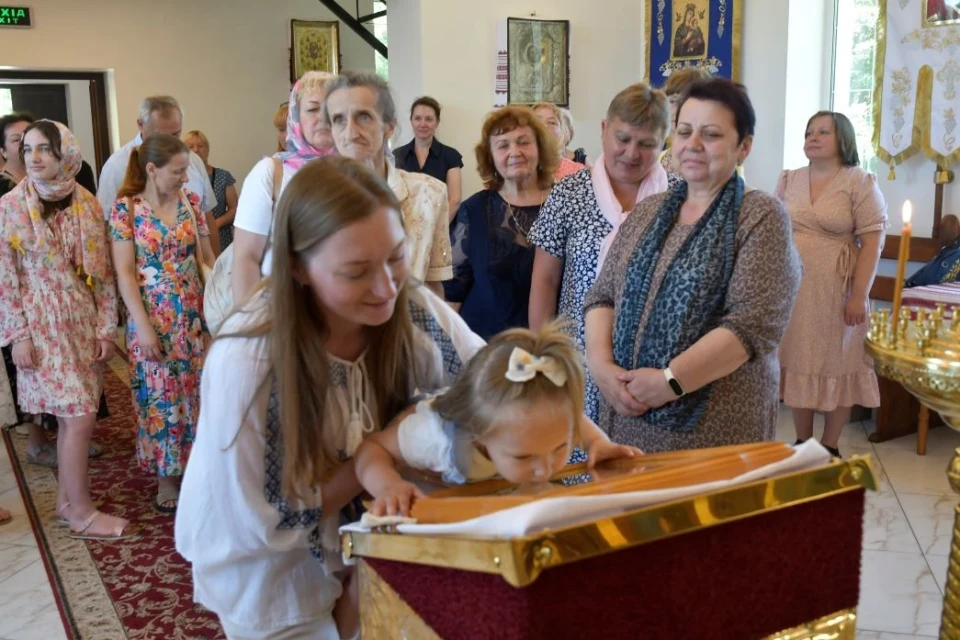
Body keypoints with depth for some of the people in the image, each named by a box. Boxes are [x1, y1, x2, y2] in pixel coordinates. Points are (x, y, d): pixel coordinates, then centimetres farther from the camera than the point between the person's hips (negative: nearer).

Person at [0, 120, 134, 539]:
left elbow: (103, 271, 5)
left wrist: (107, 326, 2)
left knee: (71, 414, 9)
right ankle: (82, 513, 5)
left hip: (84, 320, 4)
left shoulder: (88, 204, 2)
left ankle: (66, 498, 24)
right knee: (79, 415, -7)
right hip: (42, 323, -4)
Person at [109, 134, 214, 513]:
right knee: (160, 396, 5)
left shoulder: (191, 201, 3)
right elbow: (124, 273, -10)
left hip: (193, 313, 3)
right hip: (152, 317, -3)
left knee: (197, 392, 8)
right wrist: (143, 326, -15)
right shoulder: (126, 207, -8)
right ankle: (167, 476, 19)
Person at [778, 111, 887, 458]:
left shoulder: (861, 182, -4)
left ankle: (829, 447, 17)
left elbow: (873, 241, -8)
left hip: (836, 292, -4)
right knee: (798, 362, 9)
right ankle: (802, 443, 21)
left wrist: (859, 295, -14)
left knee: (837, 364, 5)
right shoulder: (788, 181, 8)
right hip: (791, 290, 4)